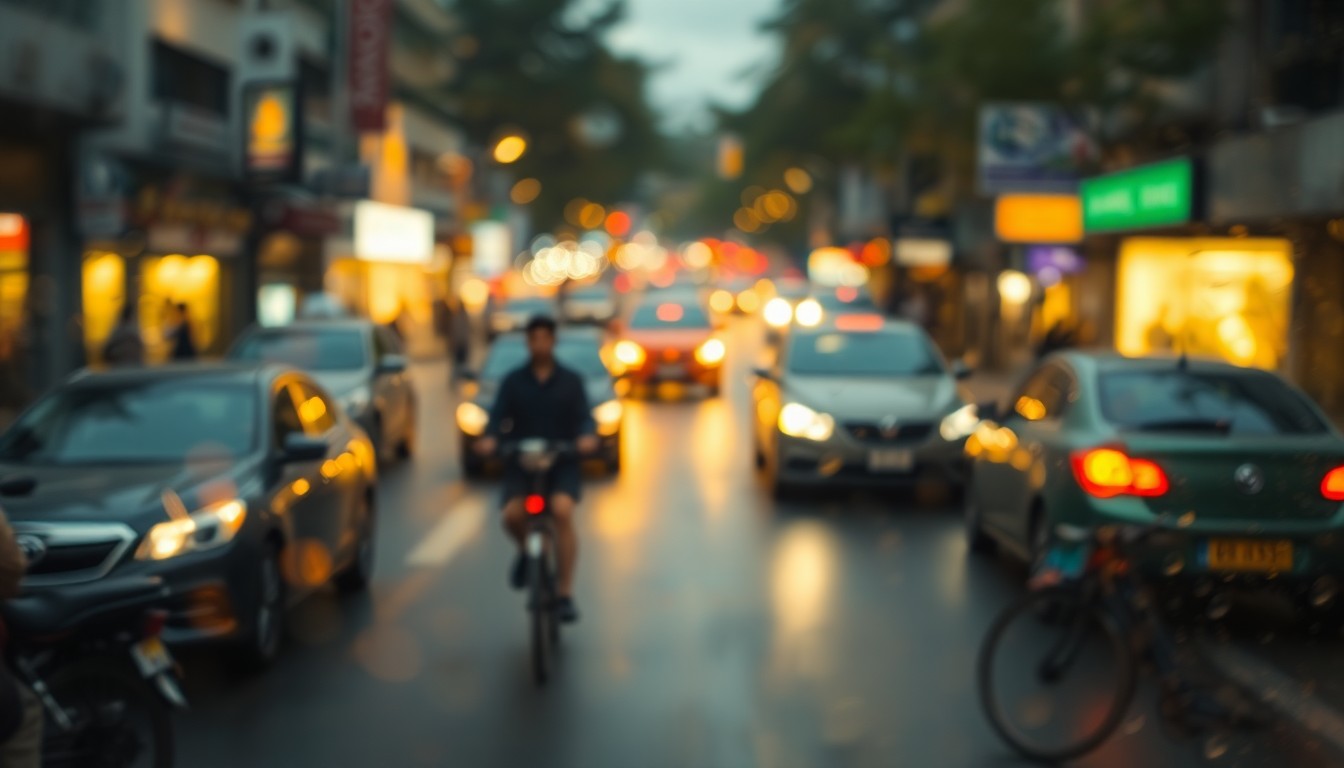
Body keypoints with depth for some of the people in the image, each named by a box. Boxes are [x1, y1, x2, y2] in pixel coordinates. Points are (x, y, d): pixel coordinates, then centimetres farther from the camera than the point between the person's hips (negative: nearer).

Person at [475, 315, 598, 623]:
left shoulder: (570, 381, 9)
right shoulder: (513, 381, 9)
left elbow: (584, 416, -2)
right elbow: (498, 415, -2)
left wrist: (587, 436, -25)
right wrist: (490, 437, -24)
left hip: (561, 462, -1)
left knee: (562, 511, -28)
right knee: (512, 514, -25)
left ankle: (565, 593, -21)